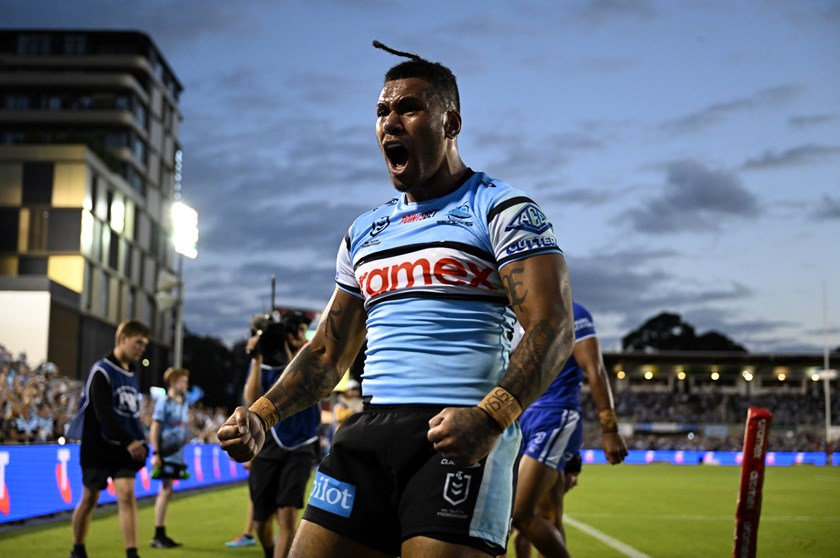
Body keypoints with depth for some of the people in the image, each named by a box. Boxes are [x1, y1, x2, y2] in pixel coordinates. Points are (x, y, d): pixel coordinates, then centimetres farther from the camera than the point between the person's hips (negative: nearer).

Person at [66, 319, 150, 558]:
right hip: (98, 447, -5)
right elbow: (104, 414, -22)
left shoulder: (131, 373, 10)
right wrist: (128, 441, -27)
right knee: (90, 498, 6)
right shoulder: (102, 371, -13)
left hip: (124, 448, 5)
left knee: (127, 495, -8)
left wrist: (139, 441, 5)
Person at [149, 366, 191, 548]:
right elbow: (154, 428, -10)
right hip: (165, 454, -7)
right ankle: (158, 536, -2)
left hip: (177, 454, 7)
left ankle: (161, 535, 15)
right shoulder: (164, 401, -8)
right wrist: (155, 453, -16)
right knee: (166, 491, -7)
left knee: (166, 492, 10)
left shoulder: (184, 402, 13)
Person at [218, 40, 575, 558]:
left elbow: (553, 327, -12)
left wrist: (490, 418, -28)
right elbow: (329, 352, 23)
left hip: (461, 437, -6)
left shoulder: (501, 210, 0)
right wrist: (261, 416, 7)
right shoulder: (364, 233, 20)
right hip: (370, 432, 6)